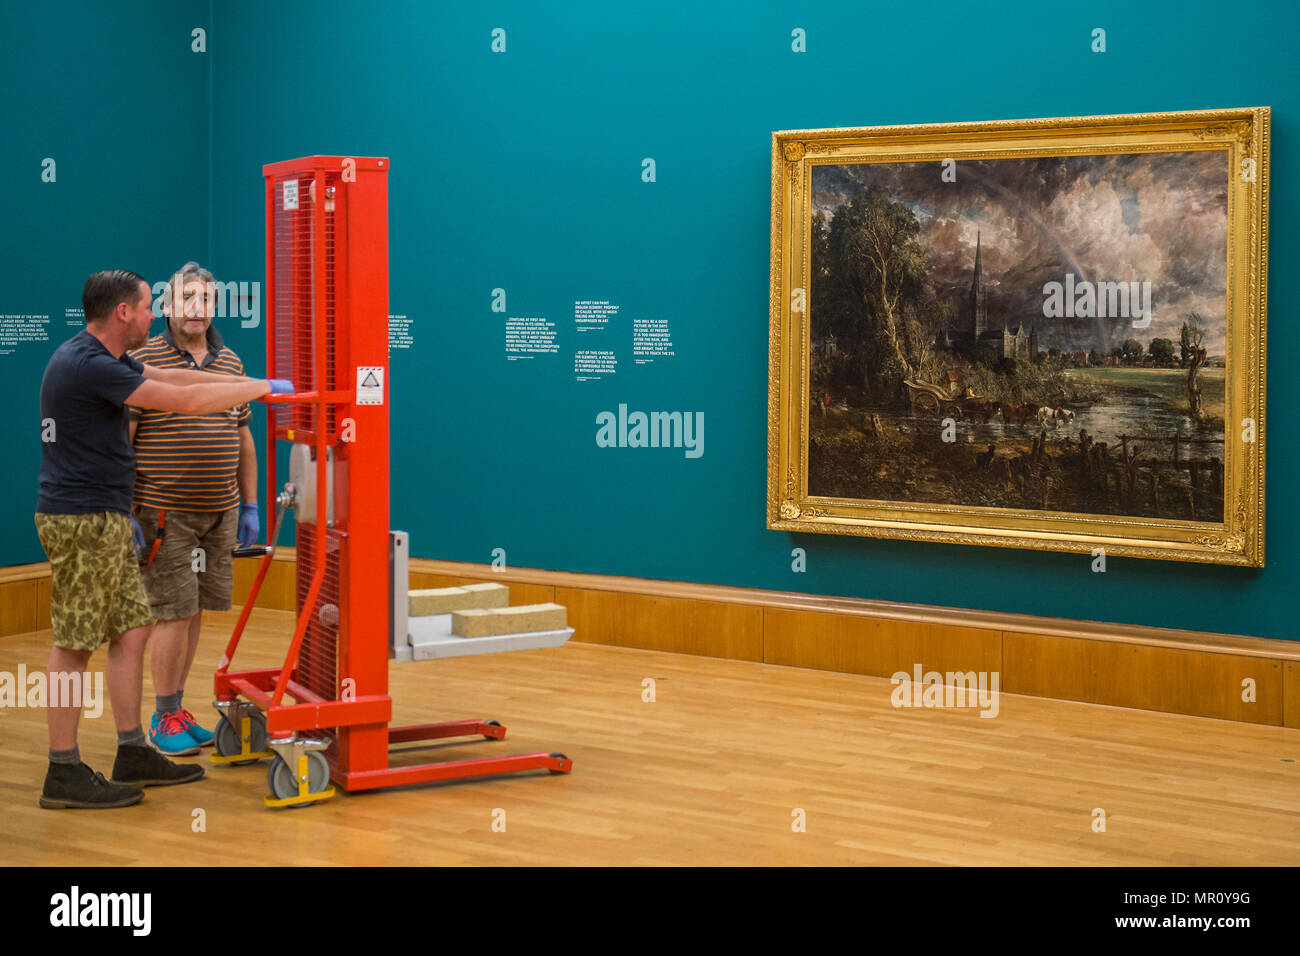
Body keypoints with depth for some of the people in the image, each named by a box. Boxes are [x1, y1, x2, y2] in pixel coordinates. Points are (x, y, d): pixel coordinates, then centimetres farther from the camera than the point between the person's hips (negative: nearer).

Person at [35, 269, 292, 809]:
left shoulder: (103, 358, 14)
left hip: (105, 520, 10)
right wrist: (260, 388, -7)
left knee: (132, 629, 11)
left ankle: (133, 754, 18)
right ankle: (64, 774, 1)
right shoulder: (86, 365, -18)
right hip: (80, 521, -10)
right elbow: (184, 400, -18)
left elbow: (171, 377, 22)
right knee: (75, 644, -5)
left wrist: (247, 383, 17)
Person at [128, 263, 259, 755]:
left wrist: (249, 505, 15)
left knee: (194, 611, 10)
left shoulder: (231, 363, 11)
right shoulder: (143, 361, -7)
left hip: (220, 513, 5)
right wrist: (123, 515, -12)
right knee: (174, 613, -3)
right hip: (165, 513, -5)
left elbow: (243, 438, 17)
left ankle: (177, 709, 21)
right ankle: (163, 719, 10)